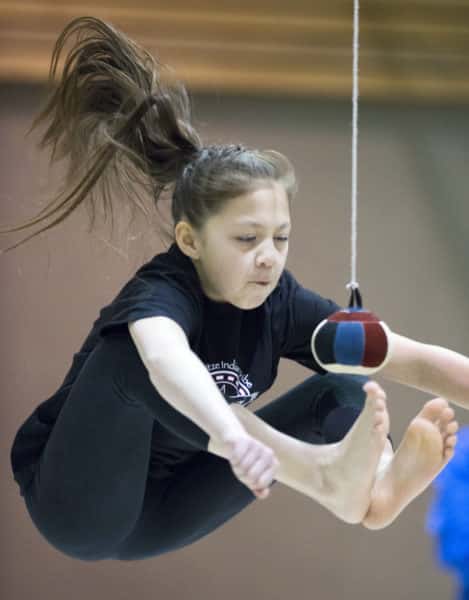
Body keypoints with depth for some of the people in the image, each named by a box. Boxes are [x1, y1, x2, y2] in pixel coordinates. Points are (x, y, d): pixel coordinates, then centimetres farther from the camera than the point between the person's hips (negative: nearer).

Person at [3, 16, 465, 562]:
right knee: (130, 346, -35)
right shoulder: (160, 294, -27)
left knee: (340, 391, -9)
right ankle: (320, 474, -47)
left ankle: (378, 490, -43)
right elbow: (166, 359, -53)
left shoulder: (279, 302, -9)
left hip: (157, 514, 7)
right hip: (80, 507, -6)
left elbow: (411, 358, -18)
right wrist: (232, 436, -72)